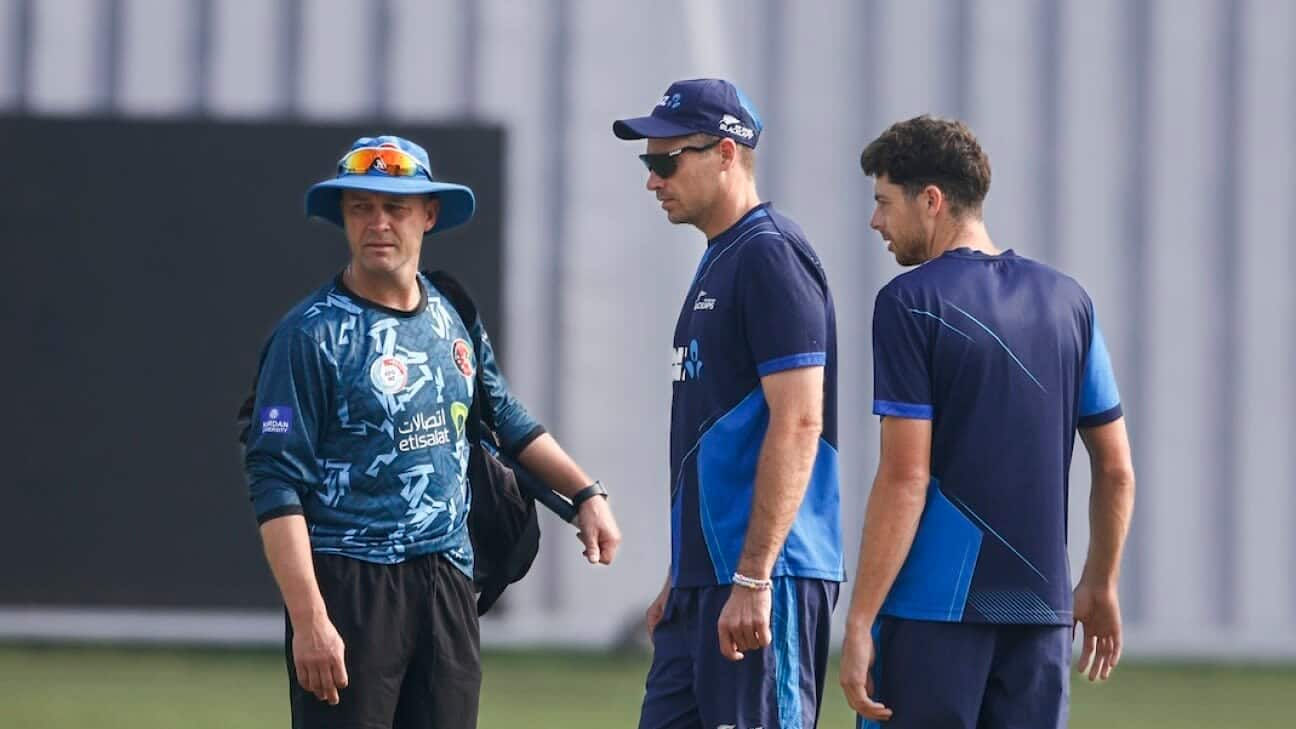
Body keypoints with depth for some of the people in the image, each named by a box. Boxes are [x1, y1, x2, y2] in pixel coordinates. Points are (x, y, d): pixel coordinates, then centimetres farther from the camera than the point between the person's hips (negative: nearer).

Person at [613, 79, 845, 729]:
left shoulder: (770, 257, -12)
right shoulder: (717, 261, 19)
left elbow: (798, 424, -20)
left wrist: (752, 579, -23)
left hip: (765, 577, -10)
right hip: (708, 577, 10)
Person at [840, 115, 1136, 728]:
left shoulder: (910, 303, -8)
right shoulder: (1066, 301, 10)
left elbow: (905, 478, -14)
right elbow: (1116, 469, 13)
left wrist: (859, 621, -12)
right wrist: (1101, 586, 25)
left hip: (934, 608, -6)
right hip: (1042, 605, 6)